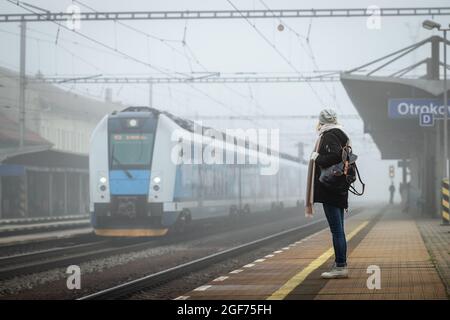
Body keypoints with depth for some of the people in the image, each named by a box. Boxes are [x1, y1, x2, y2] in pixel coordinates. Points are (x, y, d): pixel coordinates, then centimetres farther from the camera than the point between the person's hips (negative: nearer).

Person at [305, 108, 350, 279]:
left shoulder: (329, 136, -11)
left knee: (336, 230, -9)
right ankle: (341, 265, 17)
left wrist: (317, 158, -13)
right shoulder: (341, 135, 18)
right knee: (338, 230, 13)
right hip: (339, 189, 10)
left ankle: (340, 266, -8)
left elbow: (335, 156, -27)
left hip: (330, 189, -10)